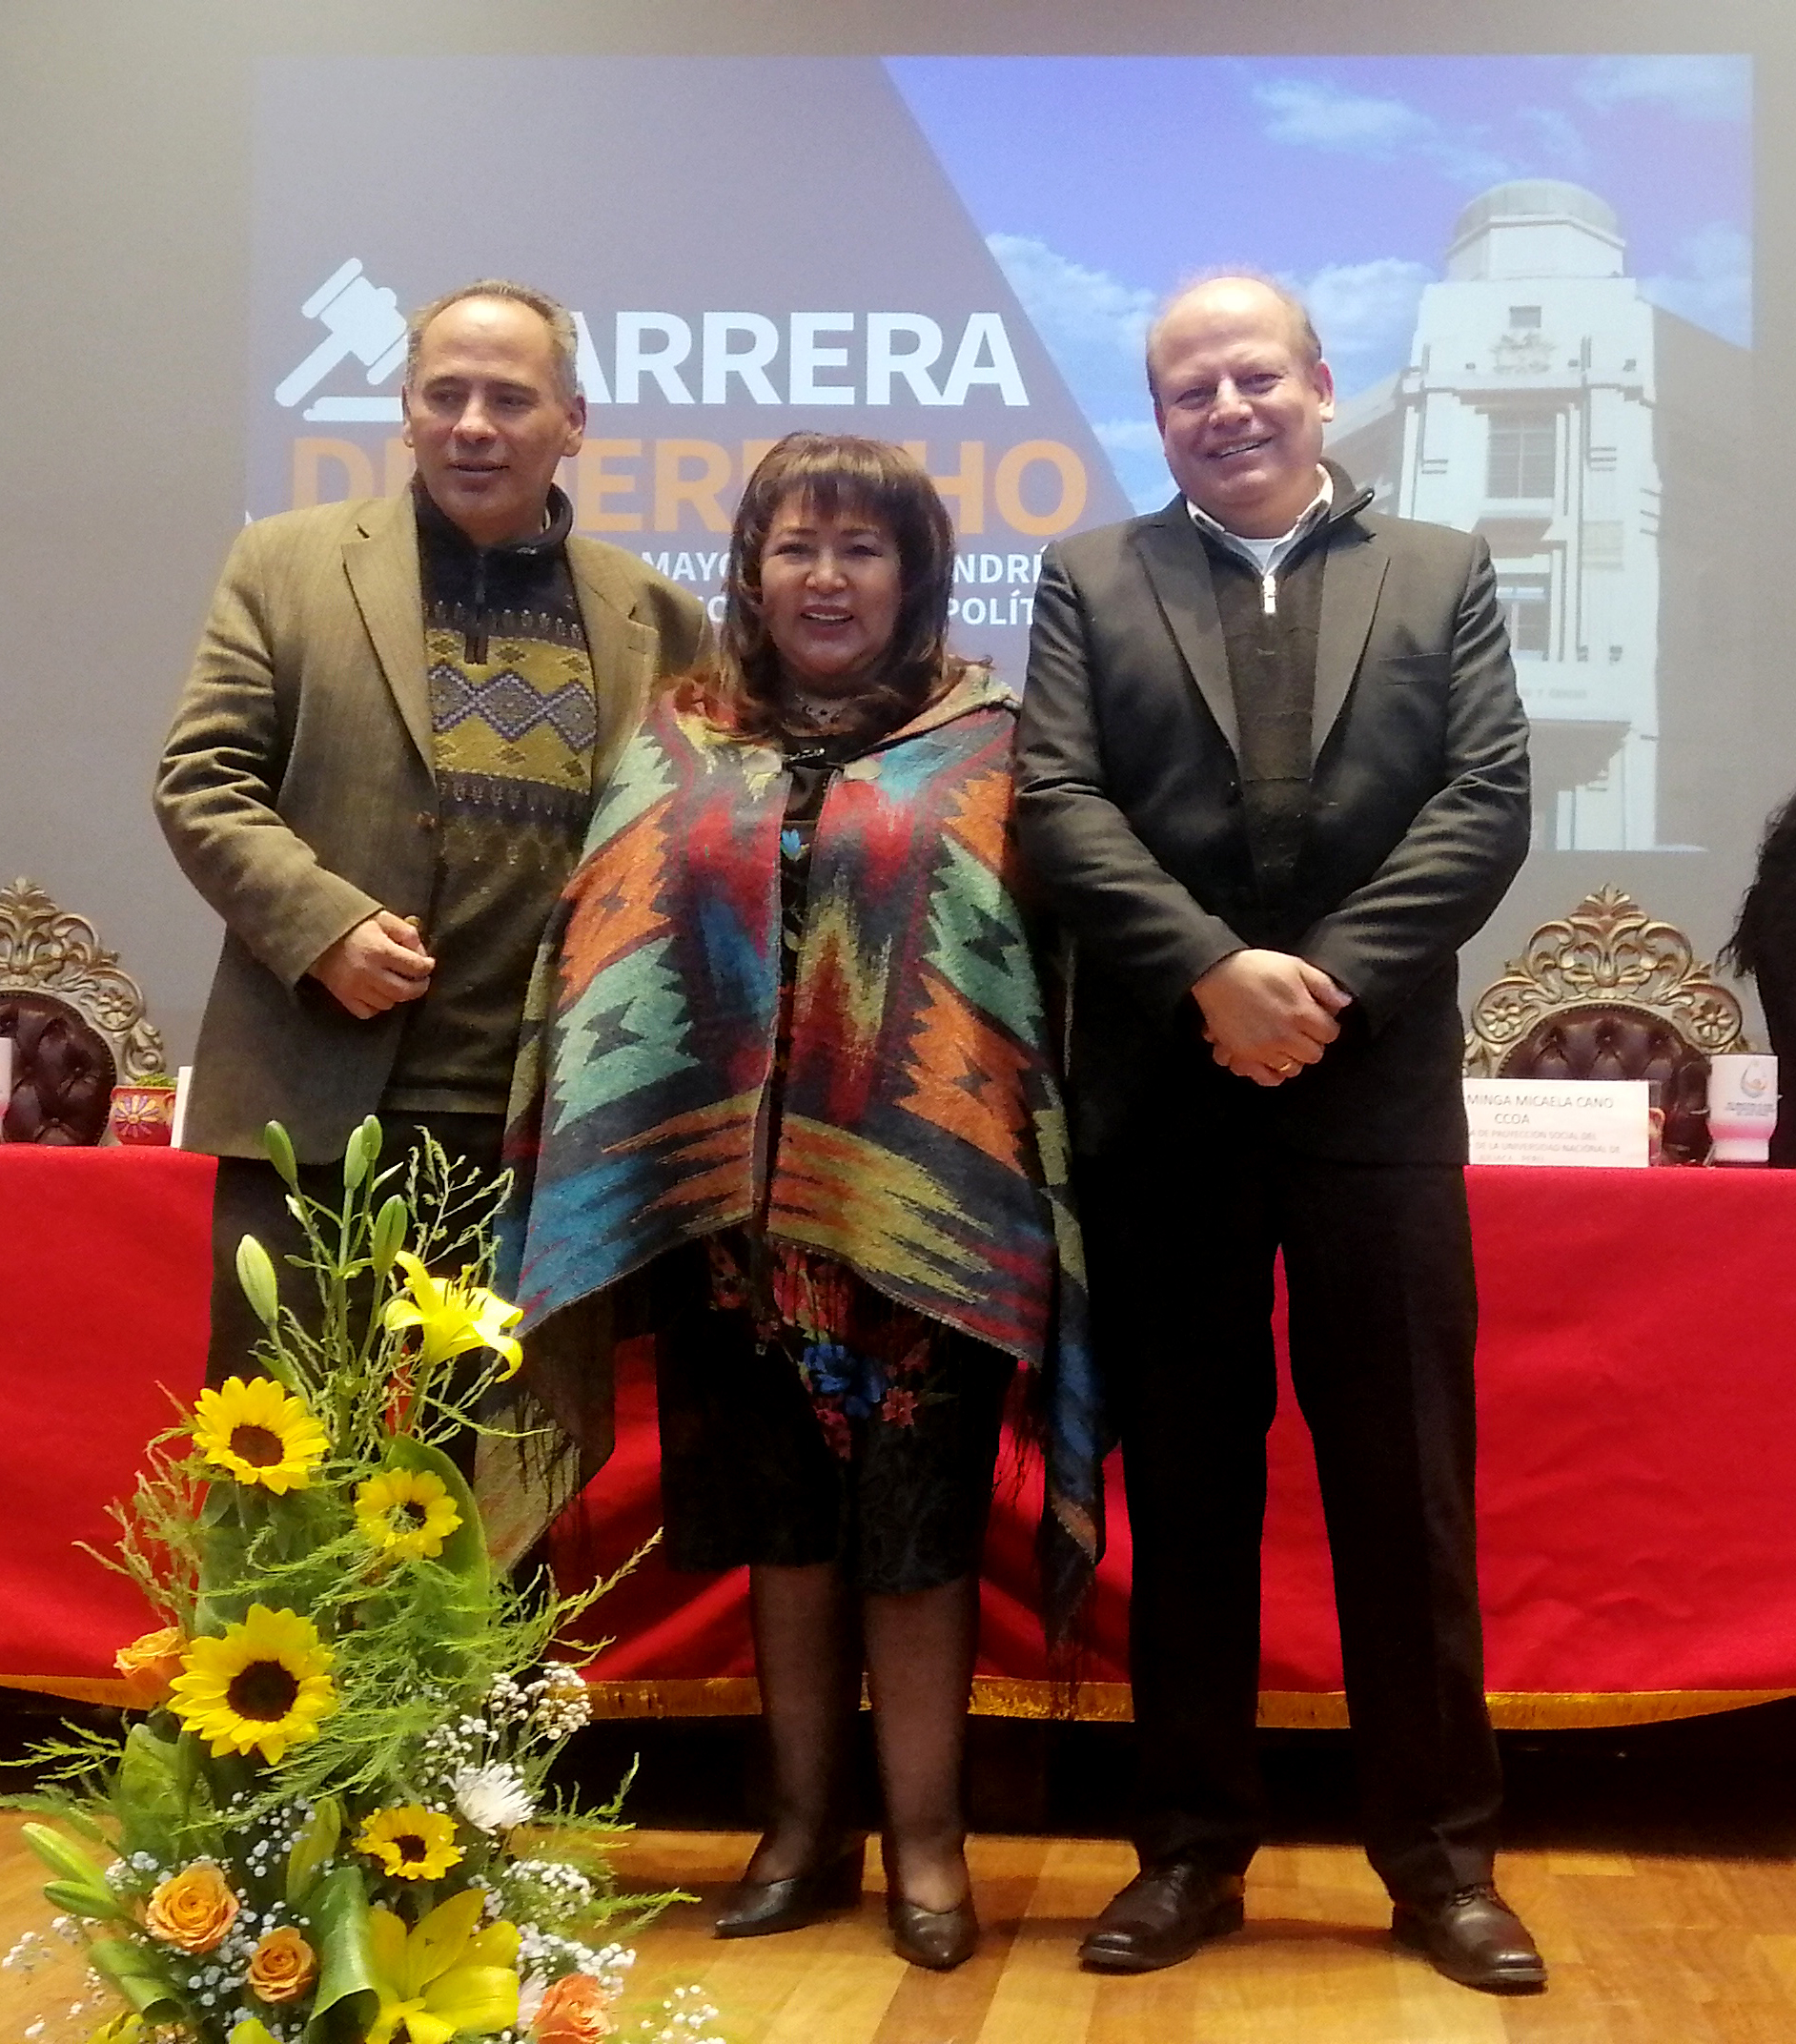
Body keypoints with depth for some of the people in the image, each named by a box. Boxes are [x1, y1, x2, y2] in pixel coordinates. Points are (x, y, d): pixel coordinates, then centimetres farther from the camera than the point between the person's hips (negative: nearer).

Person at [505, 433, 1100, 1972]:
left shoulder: (988, 747, 4)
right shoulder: (680, 747, 11)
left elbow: (1046, 963, 1)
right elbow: (606, 959, 9)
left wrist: (1032, 1183, -7)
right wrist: (607, 1191, 1)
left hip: (923, 1203, -2)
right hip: (735, 1197, 3)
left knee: (914, 1525, 2)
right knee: (779, 1517, 10)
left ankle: (925, 1838, 15)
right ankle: (803, 1827, 22)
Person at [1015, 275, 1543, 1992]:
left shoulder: (1442, 574, 11)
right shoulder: (1090, 581, 10)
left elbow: (1487, 803, 0)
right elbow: (1057, 803, -2)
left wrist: (1329, 983, -12)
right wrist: (1215, 972, -14)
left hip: (1377, 1094, 0)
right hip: (1159, 1102, 1)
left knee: (1407, 1490, 4)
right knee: (1183, 1492, 8)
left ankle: (1439, 1854, 16)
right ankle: (1191, 1846, 19)